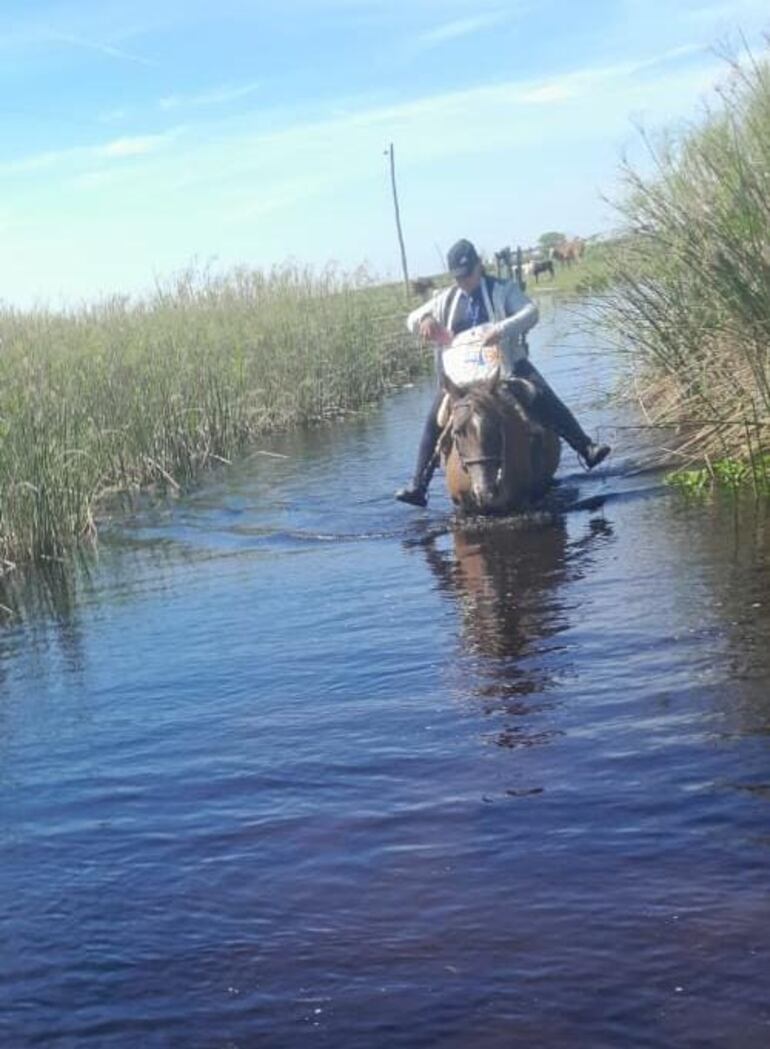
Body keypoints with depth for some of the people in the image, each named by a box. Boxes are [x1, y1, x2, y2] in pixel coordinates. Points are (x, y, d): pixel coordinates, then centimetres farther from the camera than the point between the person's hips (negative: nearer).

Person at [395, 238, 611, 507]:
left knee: (545, 399, -23)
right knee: (435, 420, -12)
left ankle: (587, 449, -22)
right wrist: (424, 320, -9)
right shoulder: (446, 299, 13)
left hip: (507, 365, -2)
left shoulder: (504, 290, 2)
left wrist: (503, 329, -34)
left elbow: (531, 312, -13)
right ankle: (418, 486, -8)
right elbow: (412, 319, 18)